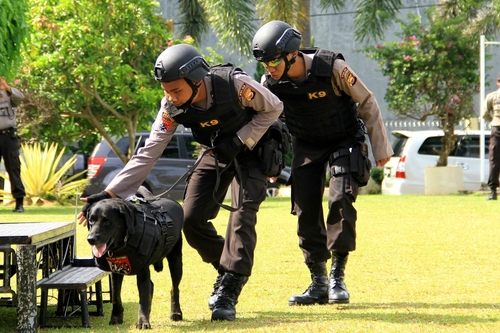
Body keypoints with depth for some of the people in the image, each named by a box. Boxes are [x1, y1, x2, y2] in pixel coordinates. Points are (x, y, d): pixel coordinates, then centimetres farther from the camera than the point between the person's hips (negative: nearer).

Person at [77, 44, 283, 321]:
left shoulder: (234, 83, -34)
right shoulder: (172, 107, -22)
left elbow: (273, 108, -16)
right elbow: (148, 153, -20)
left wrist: (240, 141, -26)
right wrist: (109, 193, -28)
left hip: (248, 150, -4)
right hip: (214, 153, 4)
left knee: (242, 212, -22)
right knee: (191, 219, -7)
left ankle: (229, 292, -19)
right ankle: (226, 271, 16)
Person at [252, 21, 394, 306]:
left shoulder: (332, 68, -27)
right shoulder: (271, 82, -15)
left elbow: (367, 103, -13)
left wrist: (381, 148, -8)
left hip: (345, 141, -4)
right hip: (307, 146, 4)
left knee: (340, 202, -20)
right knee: (306, 211, -2)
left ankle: (338, 277, -10)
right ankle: (318, 283, 8)